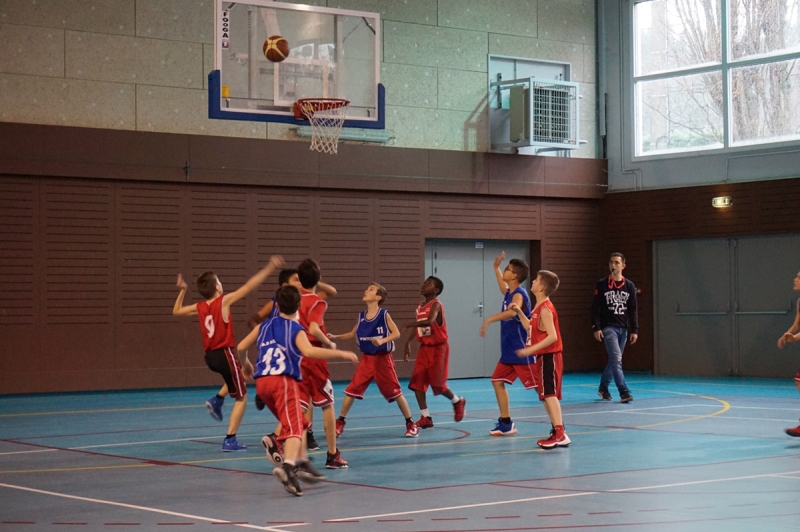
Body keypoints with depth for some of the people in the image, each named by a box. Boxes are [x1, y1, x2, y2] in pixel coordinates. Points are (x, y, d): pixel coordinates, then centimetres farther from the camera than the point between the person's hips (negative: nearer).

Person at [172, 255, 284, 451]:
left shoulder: (199, 307, 5)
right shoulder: (224, 301, -11)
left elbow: (176, 311, 22)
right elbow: (249, 286, -13)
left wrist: (182, 290, 25)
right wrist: (269, 268, -11)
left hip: (210, 356, 7)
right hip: (224, 354, -7)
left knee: (243, 367, 34)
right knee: (241, 398, 6)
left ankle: (217, 400, 19)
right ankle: (230, 440, 0)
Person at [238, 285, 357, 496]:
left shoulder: (264, 326, 16)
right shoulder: (296, 330, -1)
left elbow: (241, 348, 18)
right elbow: (308, 351, -21)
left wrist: (246, 365, 39)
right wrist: (341, 353, -18)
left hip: (262, 382, 6)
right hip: (283, 381, -6)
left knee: (298, 423, 23)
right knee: (294, 427, -15)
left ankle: (303, 463, 20)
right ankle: (287, 466, -39)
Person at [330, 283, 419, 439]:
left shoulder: (384, 315, -10)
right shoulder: (361, 316, 4)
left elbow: (396, 333, -14)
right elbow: (353, 334, 16)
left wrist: (382, 340, -30)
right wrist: (335, 337, 4)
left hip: (383, 358, -4)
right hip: (366, 358, 4)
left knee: (396, 392, 1)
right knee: (351, 390, -2)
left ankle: (411, 424, 12)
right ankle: (339, 423, 8)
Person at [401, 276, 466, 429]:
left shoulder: (436, 305, -16)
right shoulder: (420, 307, 8)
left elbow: (429, 321, -35)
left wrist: (408, 325, -39)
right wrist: (408, 343, 13)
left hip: (438, 348, -7)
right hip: (424, 348, 7)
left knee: (438, 384, -4)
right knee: (417, 383, -2)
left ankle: (458, 402, 25)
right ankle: (425, 418, 3)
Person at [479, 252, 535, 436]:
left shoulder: (519, 294, -18)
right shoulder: (509, 292, 10)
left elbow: (512, 312, -41)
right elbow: (503, 288, 38)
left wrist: (489, 320, -43)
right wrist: (496, 268, 33)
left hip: (522, 351, -10)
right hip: (508, 351, 10)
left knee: (537, 386, -7)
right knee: (497, 381, 9)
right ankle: (506, 423, 15)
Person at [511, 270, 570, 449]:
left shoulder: (545, 309, -17)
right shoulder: (540, 307, 13)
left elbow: (552, 336, -25)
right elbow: (530, 327, 25)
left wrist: (531, 349, -27)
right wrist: (519, 312, 17)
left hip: (548, 357, -10)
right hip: (544, 357, 10)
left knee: (549, 394, -15)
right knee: (546, 395, 14)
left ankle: (560, 434, -22)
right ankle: (557, 431, 19)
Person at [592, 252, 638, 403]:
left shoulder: (629, 286, 6)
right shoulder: (601, 285, -2)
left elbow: (633, 310, 7)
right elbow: (595, 308, -3)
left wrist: (634, 330, 2)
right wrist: (596, 328, -11)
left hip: (623, 329, 4)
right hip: (608, 327, -4)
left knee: (614, 361, 12)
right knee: (616, 360, -15)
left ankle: (603, 388, 29)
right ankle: (624, 392, -18)